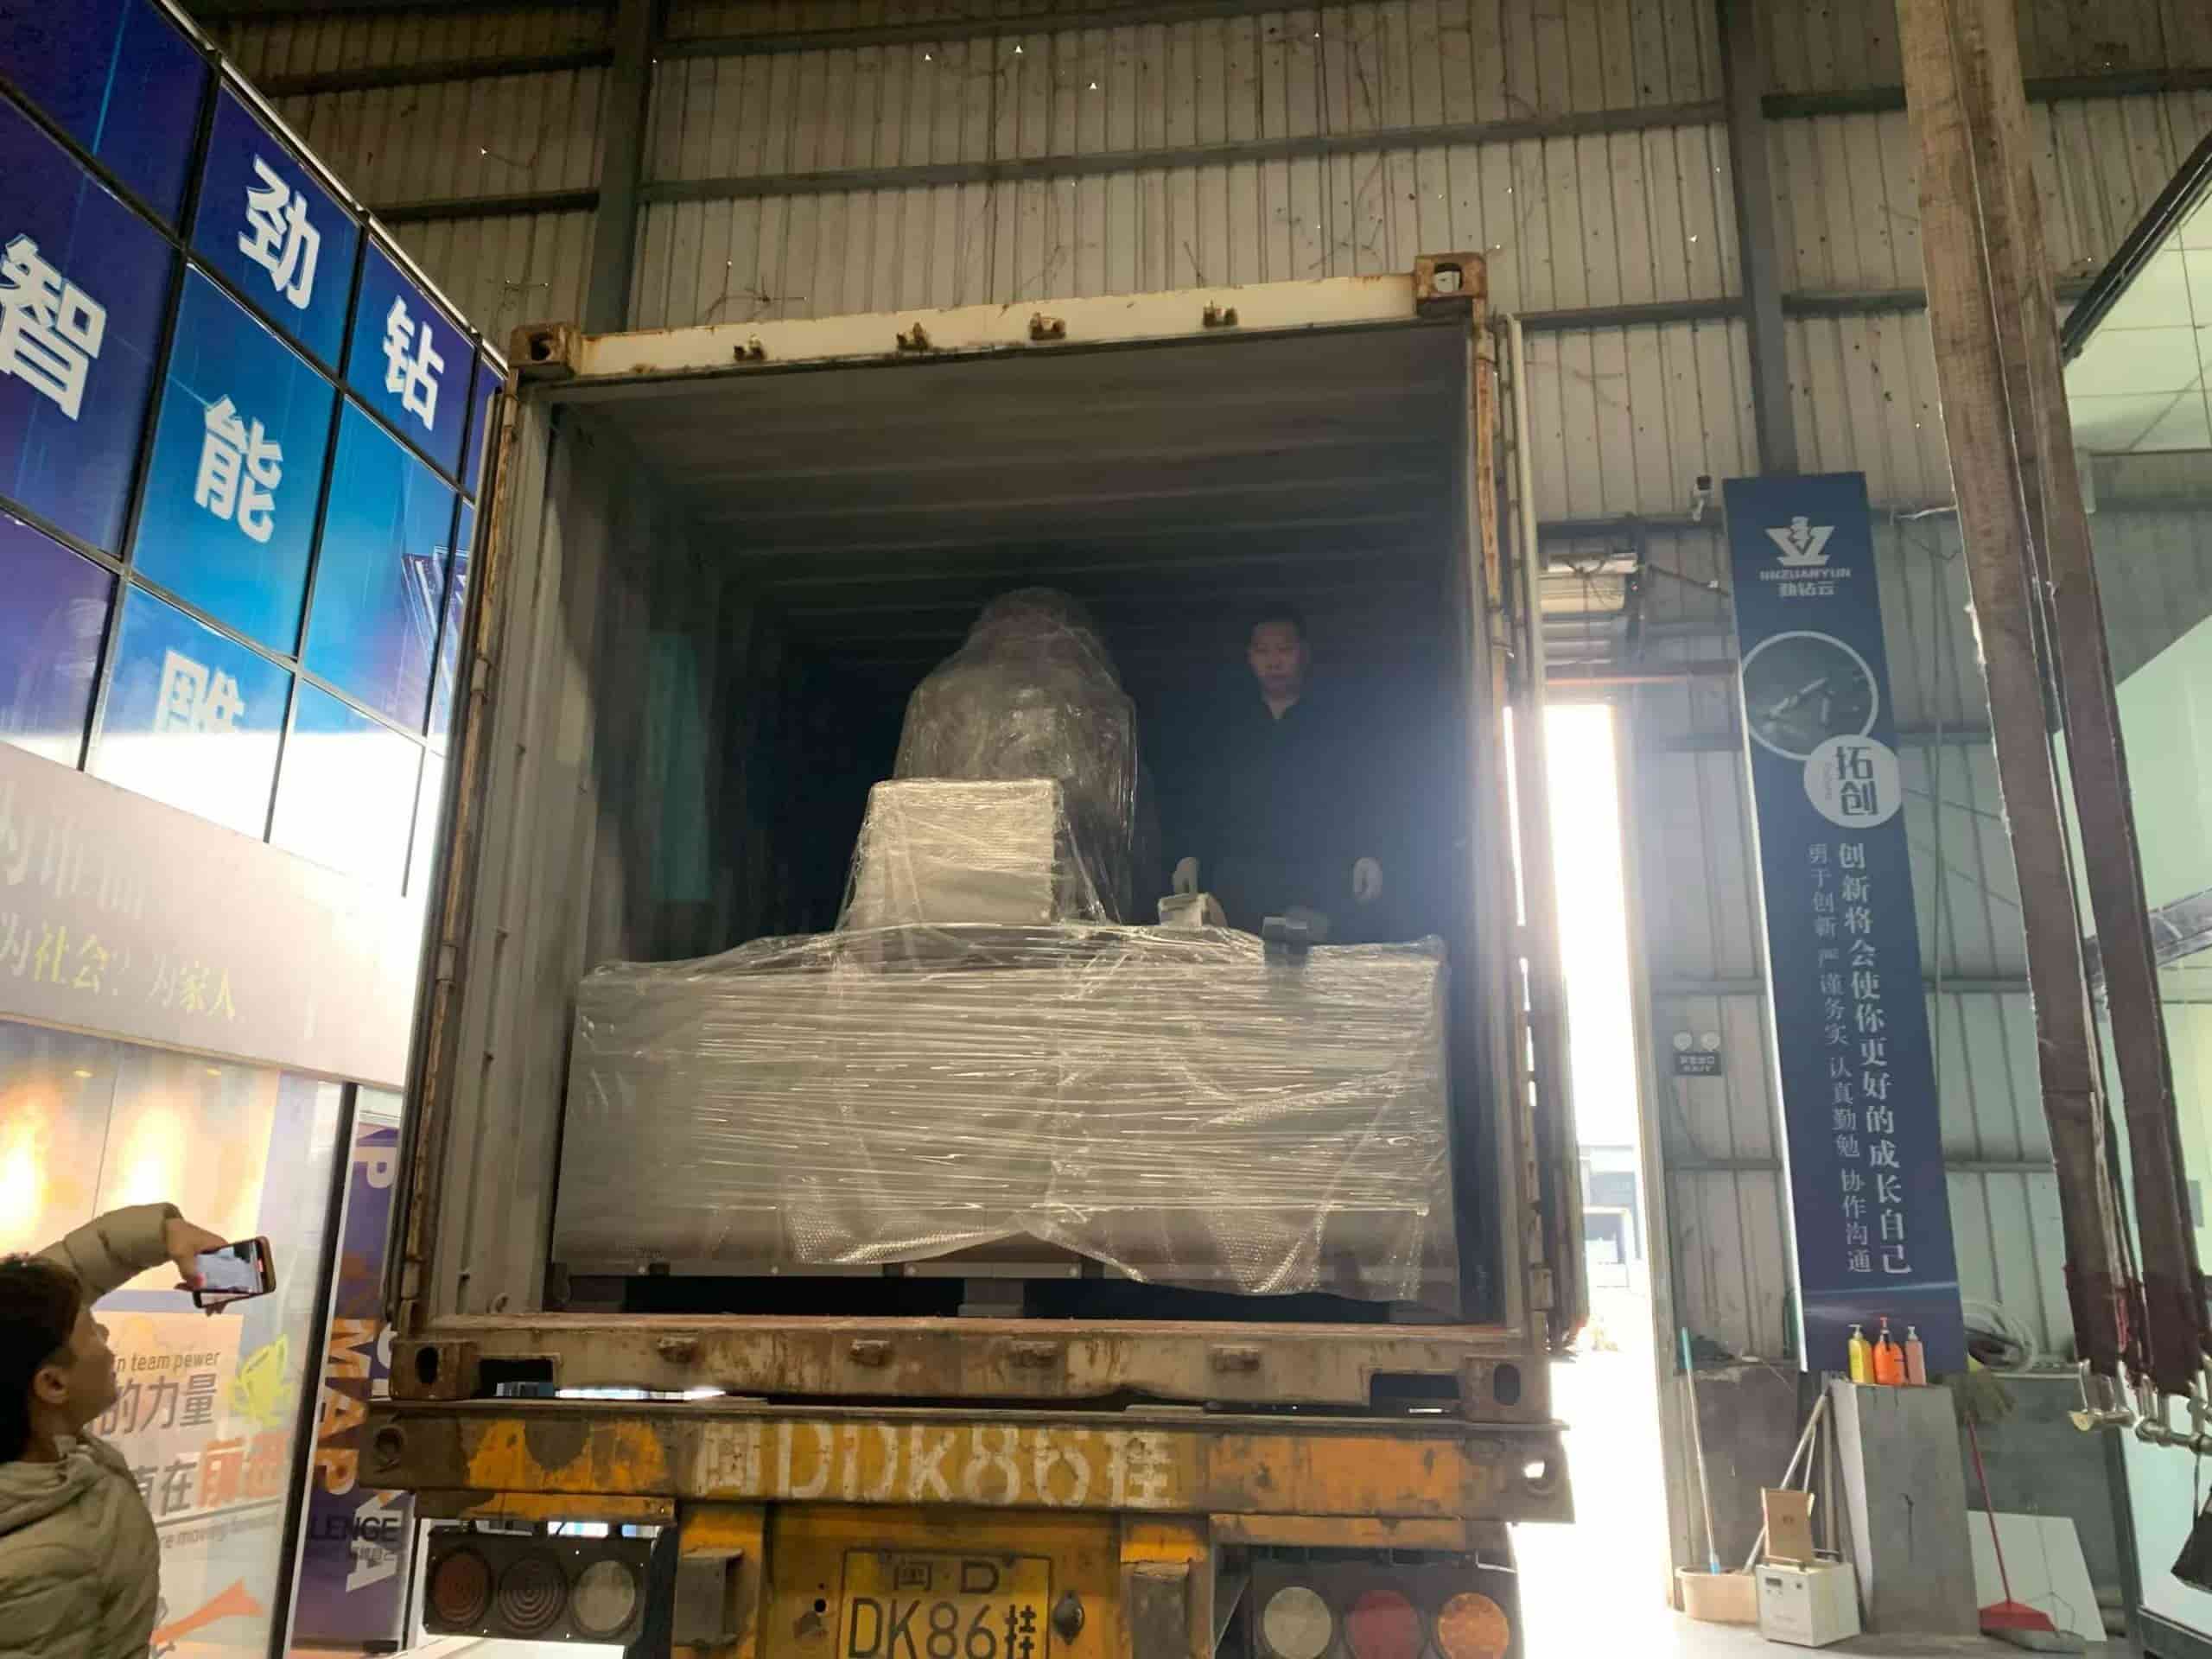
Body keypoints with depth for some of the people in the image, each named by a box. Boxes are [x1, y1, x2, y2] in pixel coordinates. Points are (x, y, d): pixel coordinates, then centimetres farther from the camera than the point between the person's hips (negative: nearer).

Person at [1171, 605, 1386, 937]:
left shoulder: (1334, 720, 11)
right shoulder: (1229, 722, 14)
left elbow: (1358, 797, 7)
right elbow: (1205, 798, 11)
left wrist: (1366, 856, -5)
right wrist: (1191, 855, 1)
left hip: (1321, 882, -1)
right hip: (1242, 881, 1)